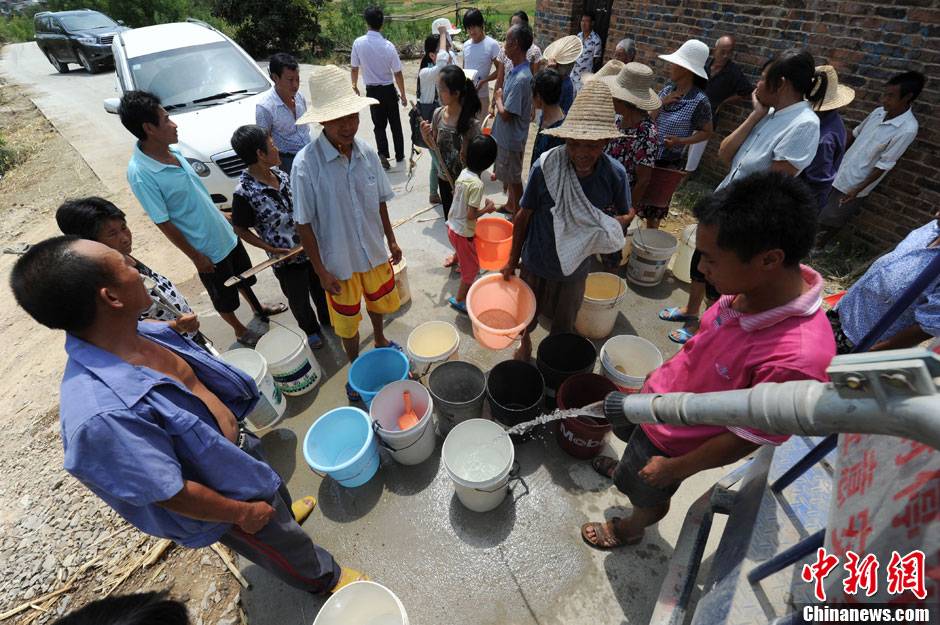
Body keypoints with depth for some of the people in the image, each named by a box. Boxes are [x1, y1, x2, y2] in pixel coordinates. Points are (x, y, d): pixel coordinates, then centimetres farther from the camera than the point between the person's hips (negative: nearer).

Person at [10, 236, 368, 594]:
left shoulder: (143, 333, -17)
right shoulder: (100, 414, -42)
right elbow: (168, 493, -30)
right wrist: (243, 513, -16)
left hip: (238, 441, 7)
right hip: (225, 494, -7)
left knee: (274, 489, 38)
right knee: (287, 546, 21)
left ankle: (284, 511, 72)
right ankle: (324, 578, 52)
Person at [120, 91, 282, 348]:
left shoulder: (172, 151, -1)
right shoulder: (140, 173, -23)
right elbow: (163, 222, -19)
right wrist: (195, 256, -14)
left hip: (226, 232, 7)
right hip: (207, 248, -7)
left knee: (244, 275, 26)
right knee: (224, 296, 13)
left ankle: (258, 308, 50)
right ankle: (241, 331, 35)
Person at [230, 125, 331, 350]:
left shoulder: (281, 175, -3)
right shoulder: (244, 193, -21)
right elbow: (240, 229, -11)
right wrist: (271, 249, -17)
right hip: (286, 258, -5)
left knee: (320, 287, 23)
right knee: (299, 300, 15)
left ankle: (327, 316, 50)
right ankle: (311, 330, 41)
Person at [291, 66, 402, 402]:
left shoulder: (366, 151, -7)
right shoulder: (306, 163, -20)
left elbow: (379, 201, 4)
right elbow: (304, 223, -15)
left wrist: (391, 240, 8)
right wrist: (321, 270, -13)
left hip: (374, 250, 4)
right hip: (339, 260, -3)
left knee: (378, 301, 26)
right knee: (348, 322, 15)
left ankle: (380, 338, 57)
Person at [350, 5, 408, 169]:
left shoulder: (358, 43, -9)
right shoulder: (388, 45, -13)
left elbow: (354, 69, 0)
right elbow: (397, 74, -10)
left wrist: (354, 86, 17)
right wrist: (403, 95, 2)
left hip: (372, 91, 1)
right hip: (388, 90, -1)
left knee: (379, 125, 11)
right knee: (395, 123, 15)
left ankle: (383, 153, -11)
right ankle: (399, 155, 23)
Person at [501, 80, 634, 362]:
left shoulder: (615, 174, -17)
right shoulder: (545, 168, -23)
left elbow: (626, 213, 1)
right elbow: (524, 216, -11)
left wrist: (617, 222, -24)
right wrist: (512, 260, -4)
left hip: (575, 267, 2)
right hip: (536, 264, -1)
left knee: (563, 323, 25)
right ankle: (526, 341, 58)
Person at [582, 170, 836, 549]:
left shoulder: (796, 358, -39)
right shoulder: (754, 287, -19)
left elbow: (746, 438, -26)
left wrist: (673, 468, -13)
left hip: (676, 442, -6)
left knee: (650, 496, 24)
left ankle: (630, 530, 59)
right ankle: (628, 472, 68)